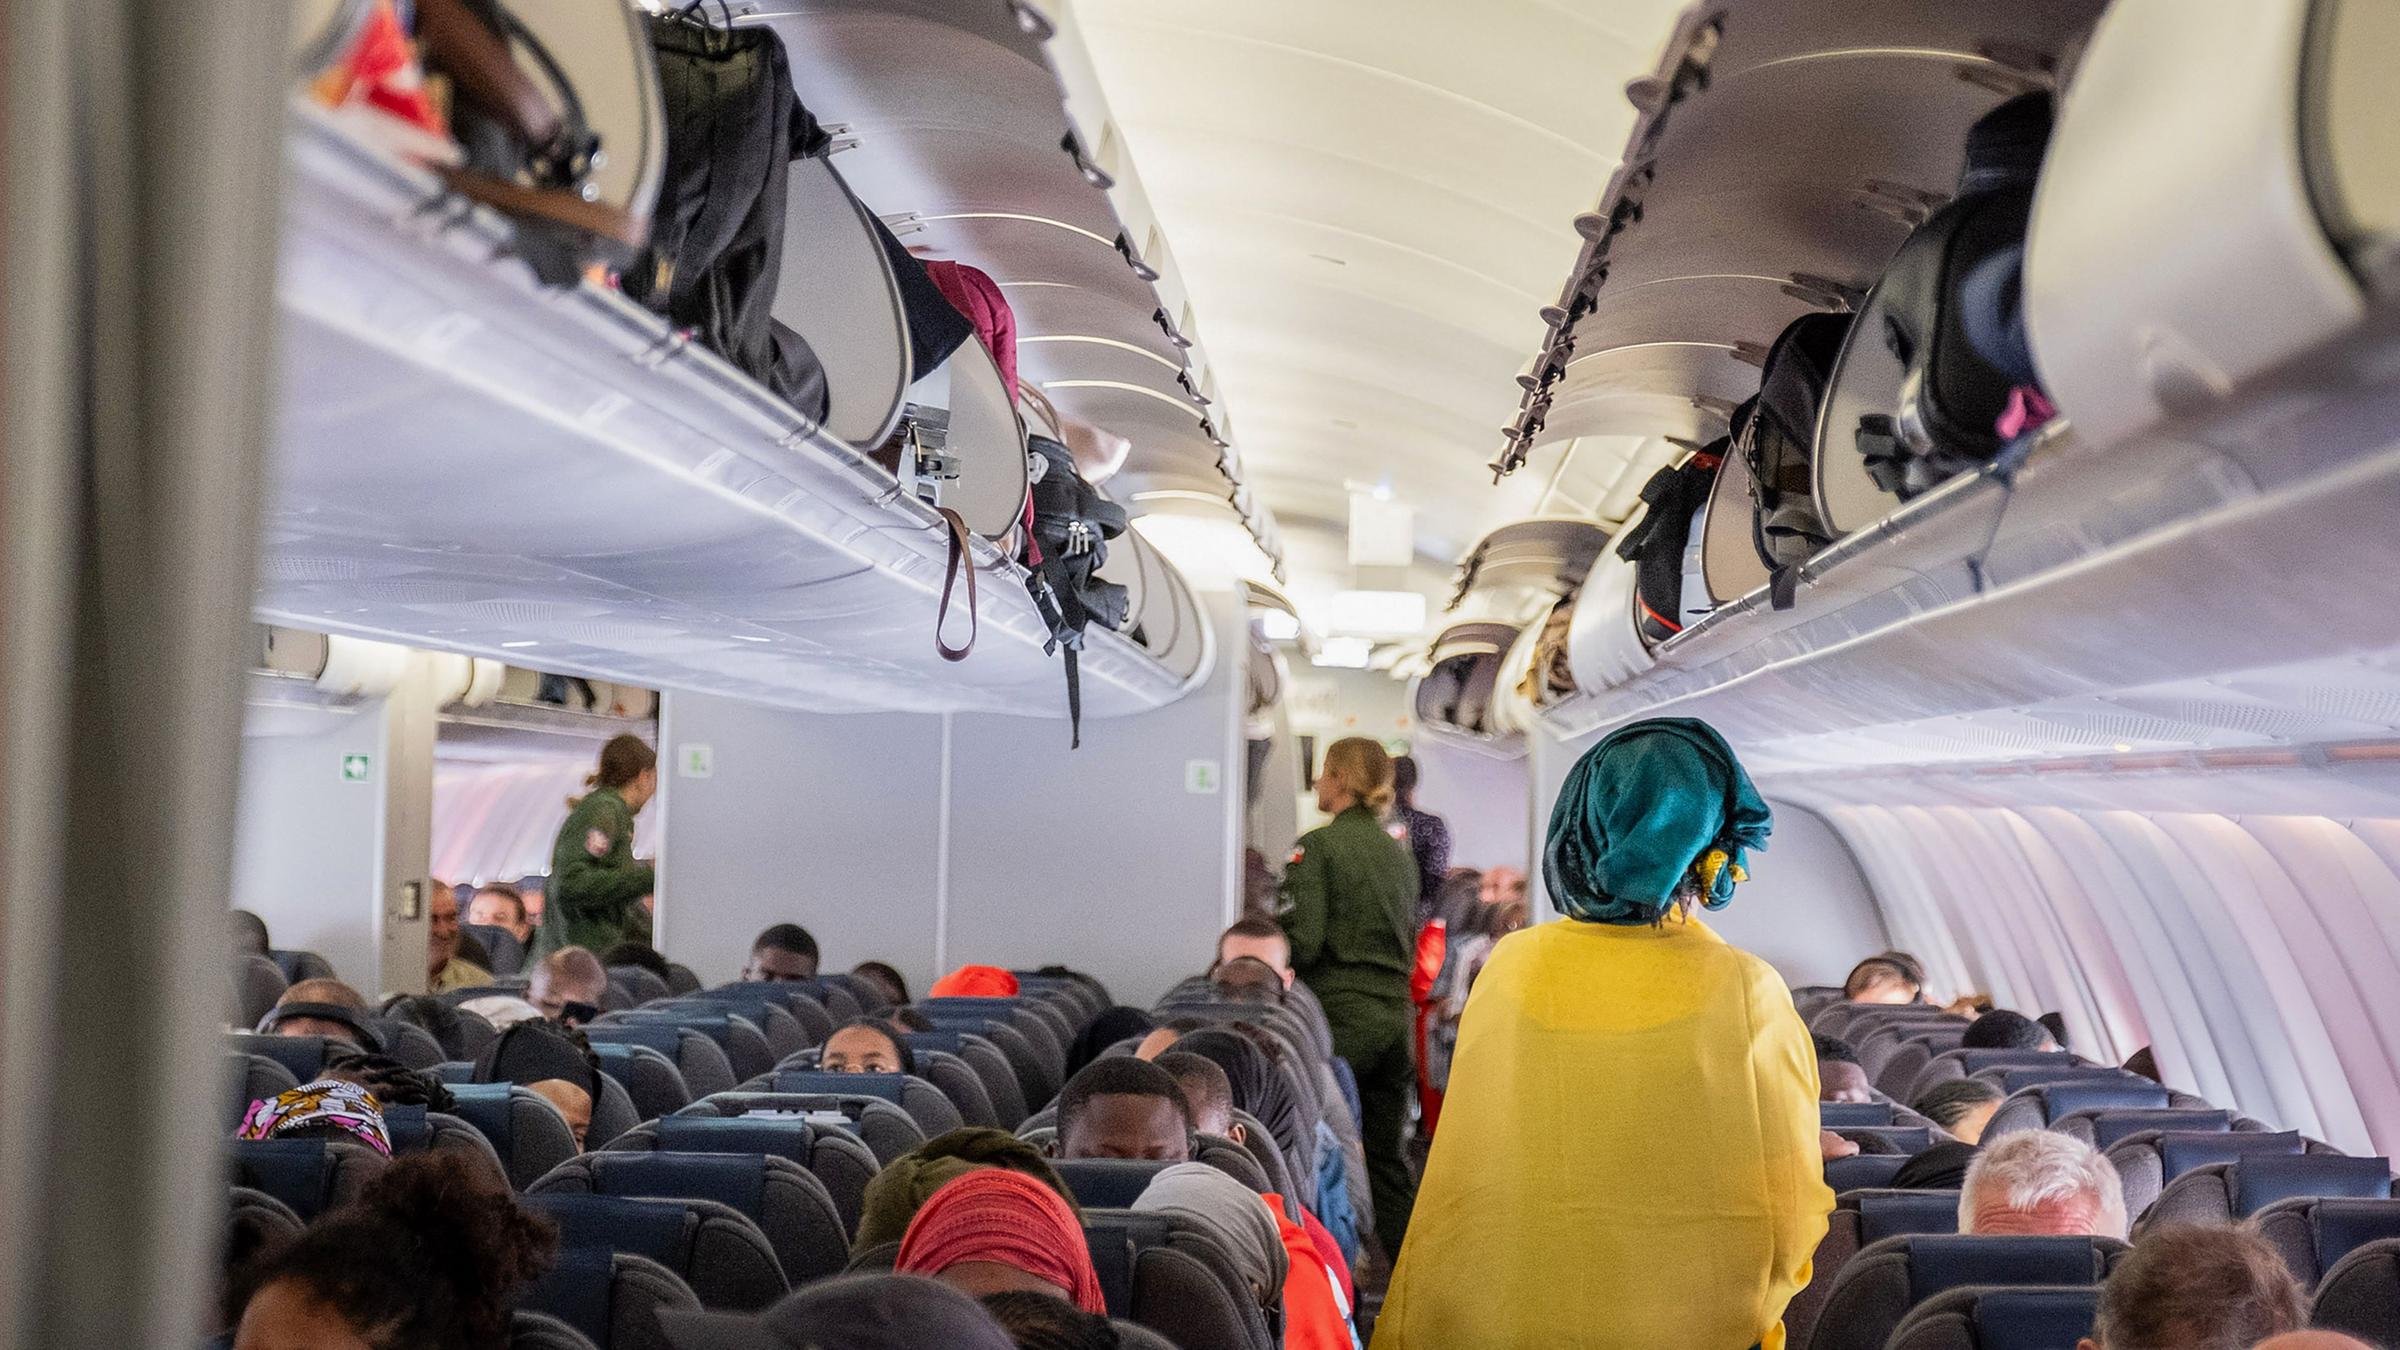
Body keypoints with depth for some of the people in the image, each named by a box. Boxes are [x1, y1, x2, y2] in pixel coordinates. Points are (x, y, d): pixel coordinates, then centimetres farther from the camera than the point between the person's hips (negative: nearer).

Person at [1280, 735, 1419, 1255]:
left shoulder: (1318, 846, -7)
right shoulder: (1399, 852, 14)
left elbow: (1303, 941, -14)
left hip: (1341, 1015, -6)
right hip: (1396, 1013, 7)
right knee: (1388, 1154, 12)